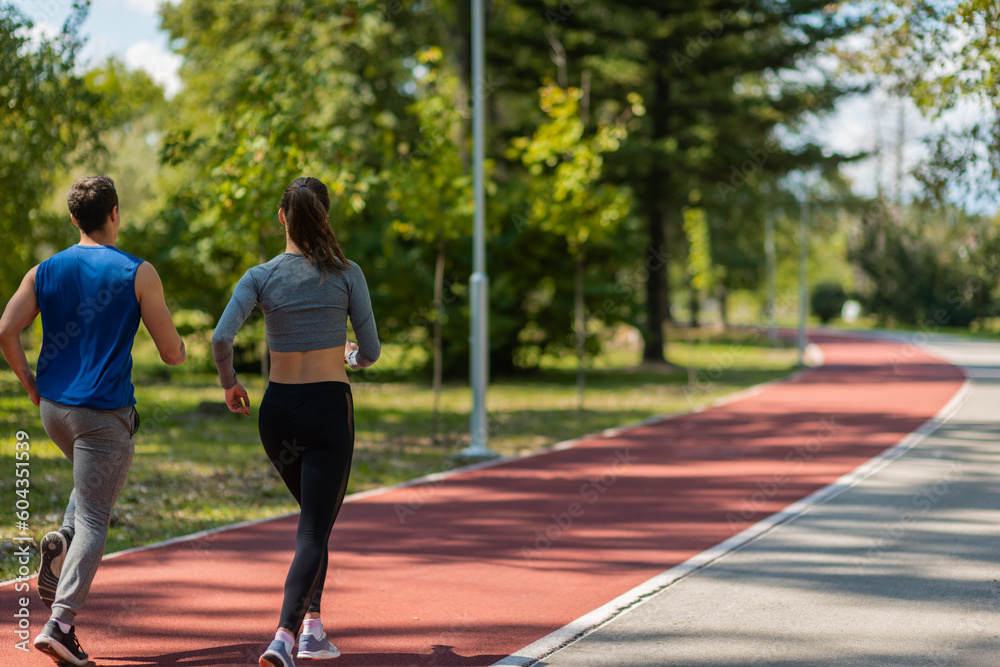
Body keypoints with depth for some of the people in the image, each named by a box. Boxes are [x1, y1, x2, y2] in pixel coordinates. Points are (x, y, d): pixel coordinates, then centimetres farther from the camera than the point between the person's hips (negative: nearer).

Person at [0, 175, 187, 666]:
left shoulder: (46, 271, 3)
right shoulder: (138, 274, -7)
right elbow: (171, 352, -5)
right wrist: (180, 350, 19)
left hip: (53, 406, 5)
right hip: (105, 412, -5)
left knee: (94, 480, 32)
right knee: (93, 520, -1)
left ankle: (61, 544, 6)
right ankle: (59, 624, -12)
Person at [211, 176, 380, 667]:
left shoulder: (261, 277, -2)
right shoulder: (347, 274, -4)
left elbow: (221, 338, -14)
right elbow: (371, 352, 0)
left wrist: (229, 383, 4)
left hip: (277, 410, 3)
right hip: (329, 409, -3)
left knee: (314, 513, 25)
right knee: (315, 530, -3)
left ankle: (312, 624, 21)